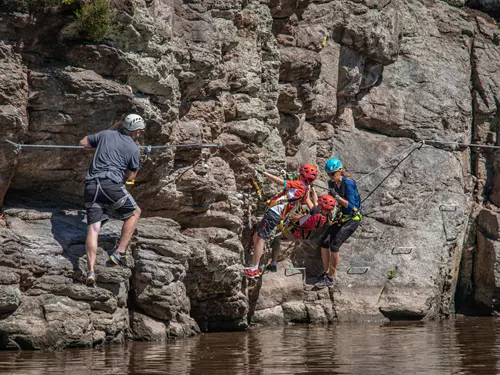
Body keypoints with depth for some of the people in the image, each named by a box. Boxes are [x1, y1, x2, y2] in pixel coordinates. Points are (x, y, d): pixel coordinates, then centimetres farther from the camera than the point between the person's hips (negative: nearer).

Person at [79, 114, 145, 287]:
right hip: (111, 184, -4)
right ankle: (120, 252, 11)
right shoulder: (134, 149, 8)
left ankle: (91, 271, -13)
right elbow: (131, 176, 17)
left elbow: (83, 143, 27)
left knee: (93, 228, 0)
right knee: (134, 213, 19)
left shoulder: (106, 135, 17)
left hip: (91, 186, 4)